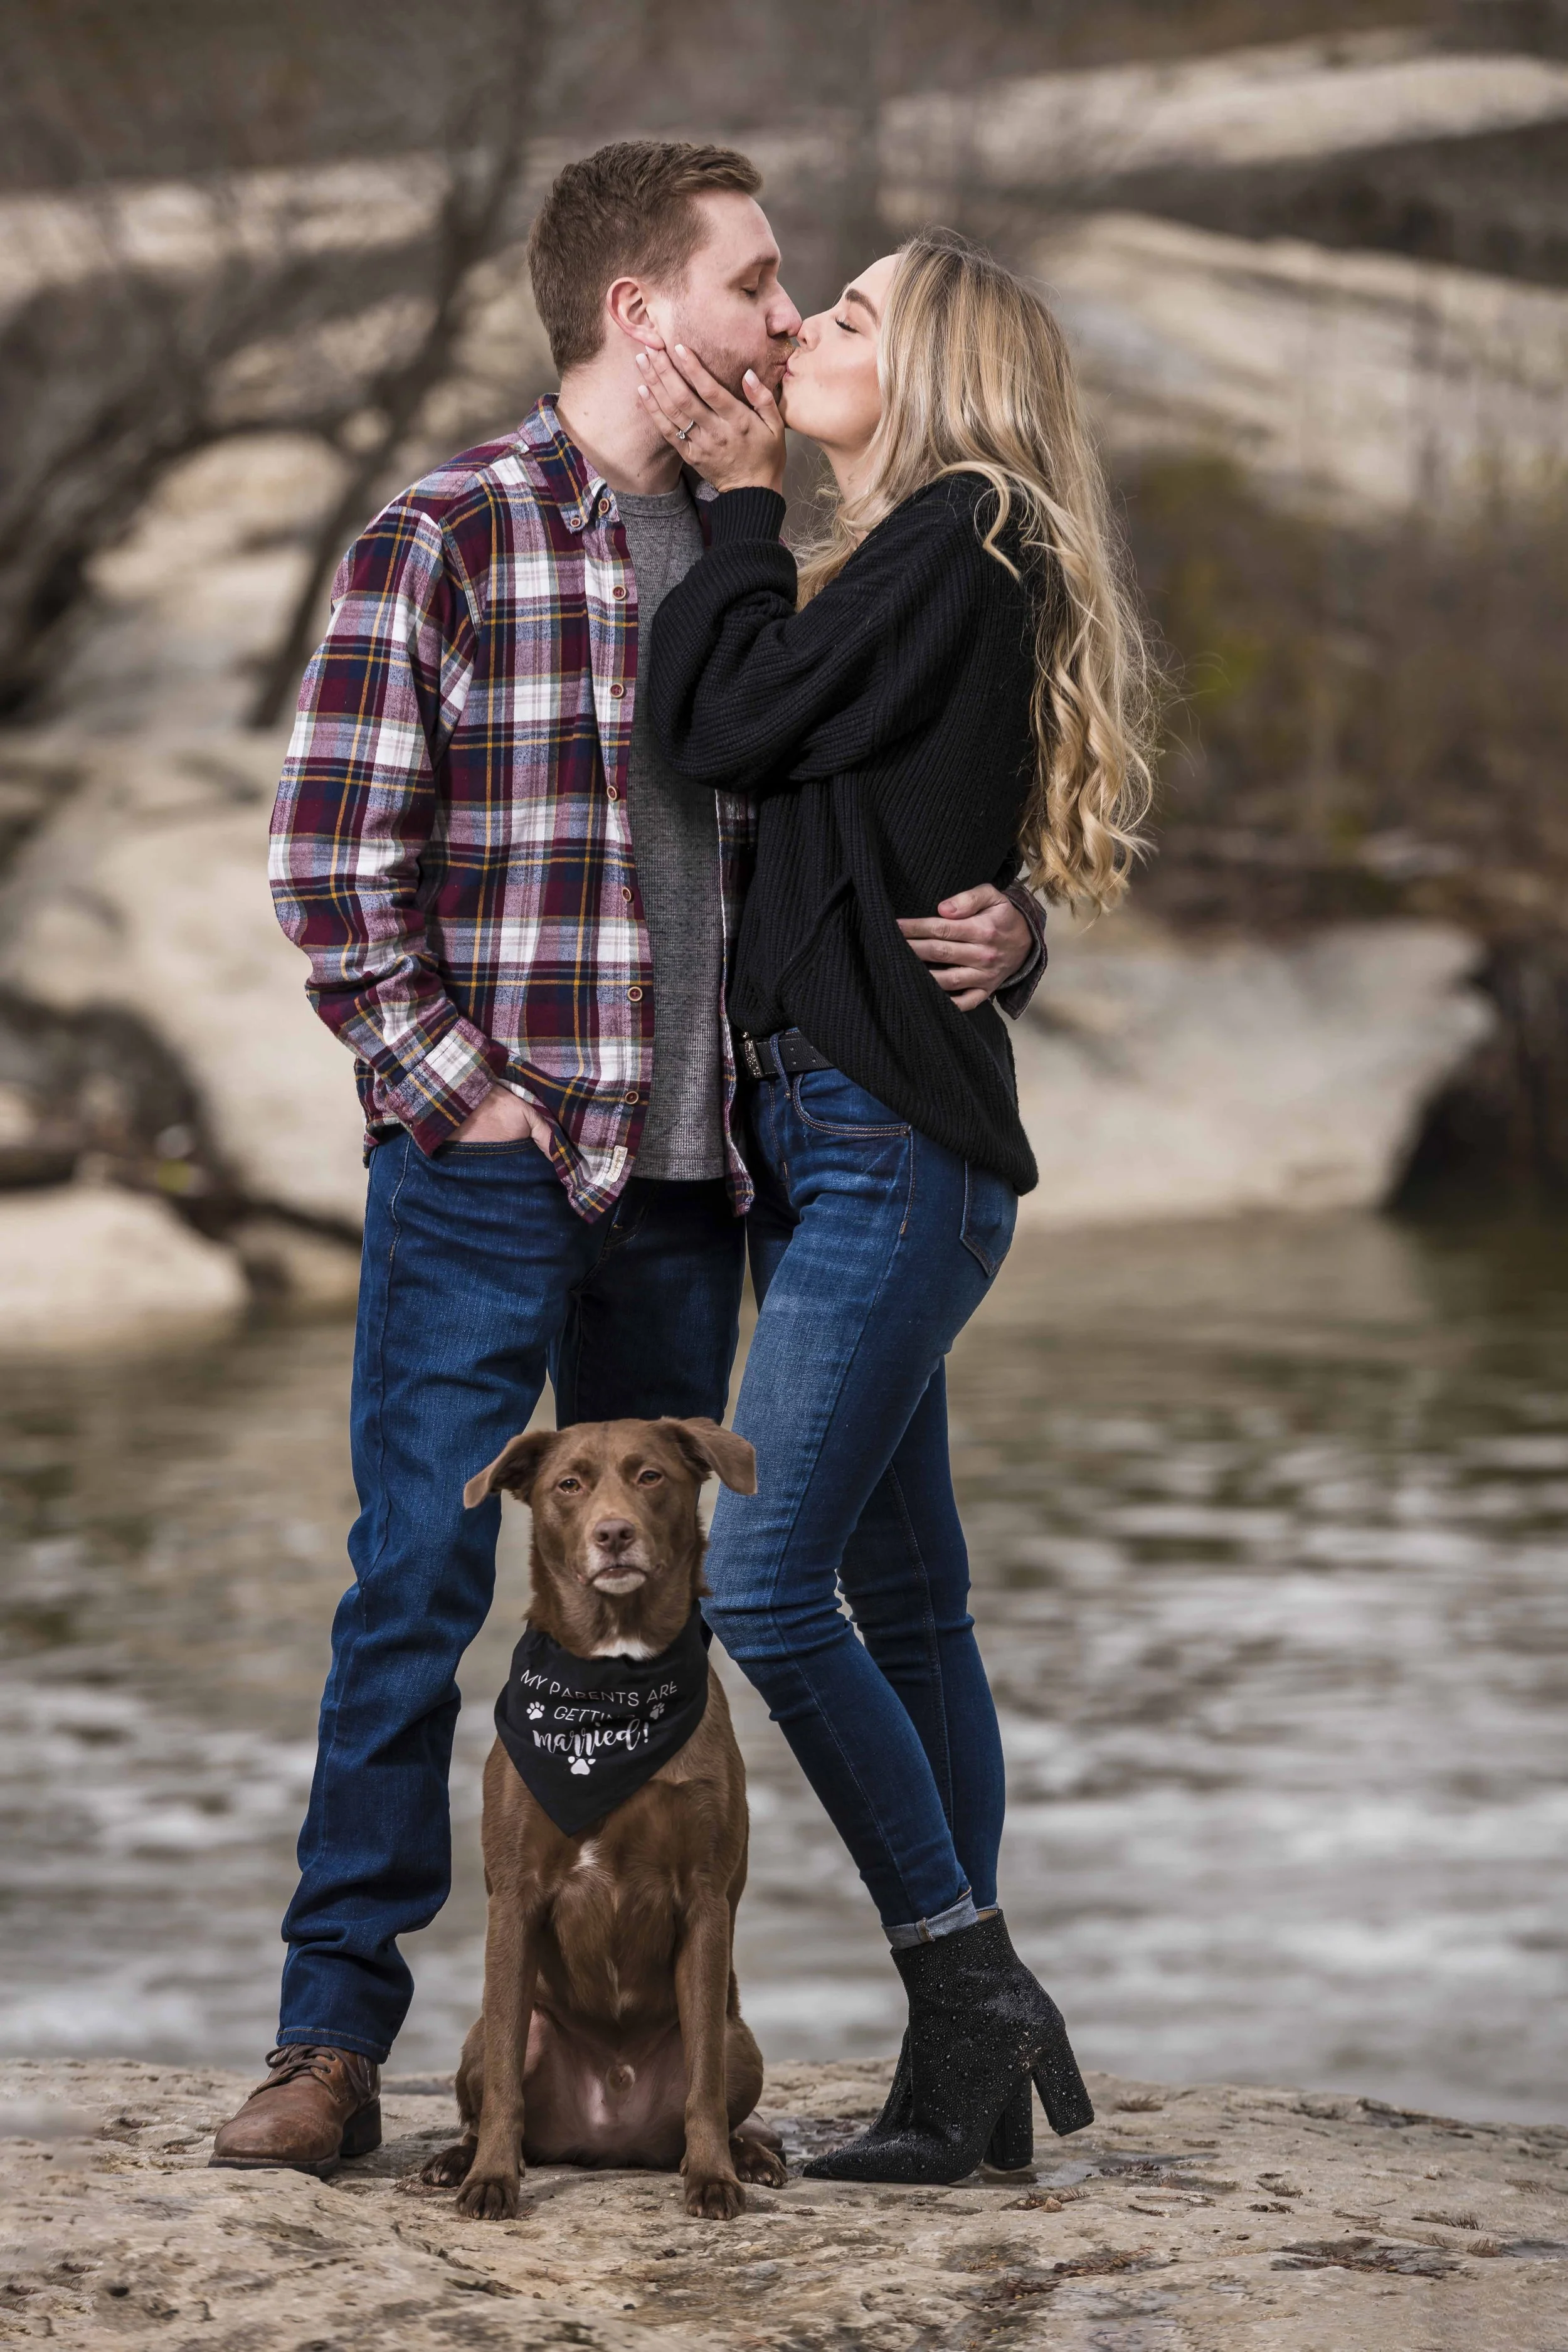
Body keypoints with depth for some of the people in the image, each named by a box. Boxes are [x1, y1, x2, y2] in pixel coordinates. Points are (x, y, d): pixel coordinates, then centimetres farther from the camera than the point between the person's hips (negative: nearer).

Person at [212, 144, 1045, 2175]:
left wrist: (996, 924, -1)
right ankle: (335, 2036, 1)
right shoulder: (446, 540, -5)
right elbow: (332, 859, -7)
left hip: (685, 1187, 6)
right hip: (485, 1174, -6)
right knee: (416, 1594, -4)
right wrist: (458, 1088, -12)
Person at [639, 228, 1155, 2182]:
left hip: (890, 1139, -10)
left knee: (765, 1589, -13)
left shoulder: (955, 536, -10)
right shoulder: (929, 559, 20)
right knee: (902, 1599, 9)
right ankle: (970, 2067, 12)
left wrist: (740, 493, -2)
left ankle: (971, 1990, -4)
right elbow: (749, 753, 16)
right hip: (837, 1134, 10)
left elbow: (721, 726, -15)